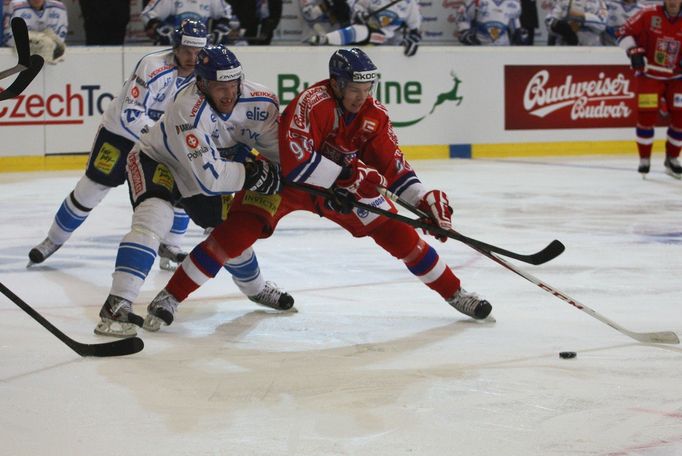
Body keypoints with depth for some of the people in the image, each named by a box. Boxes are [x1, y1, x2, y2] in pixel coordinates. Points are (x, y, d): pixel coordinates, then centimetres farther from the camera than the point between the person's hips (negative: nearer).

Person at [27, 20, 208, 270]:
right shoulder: (154, 67, -32)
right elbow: (130, 115, -35)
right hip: (121, 130, -5)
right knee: (91, 188, 0)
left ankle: (170, 245, 10)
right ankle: (53, 240, 18)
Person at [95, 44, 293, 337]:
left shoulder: (258, 101, -24)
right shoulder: (188, 111, -40)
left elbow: (278, 147, -15)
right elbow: (209, 178, -42)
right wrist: (254, 174, -33)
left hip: (204, 168, 6)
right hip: (155, 161, -6)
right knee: (154, 218, -31)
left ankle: (255, 288, 46)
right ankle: (116, 306, -35)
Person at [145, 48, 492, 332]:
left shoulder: (374, 115, -13)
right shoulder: (310, 104, -32)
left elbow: (392, 167, -8)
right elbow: (294, 162, -39)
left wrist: (424, 199, -20)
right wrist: (348, 174, -38)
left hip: (342, 182, 5)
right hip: (284, 179, -5)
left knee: (398, 232, -3)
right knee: (237, 231, -21)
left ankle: (454, 294, 11)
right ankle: (170, 296, -11)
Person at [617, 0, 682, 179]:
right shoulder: (649, 14, -12)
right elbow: (624, 33, -9)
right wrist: (633, 52, -22)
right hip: (649, 75, -3)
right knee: (646, 116, -8)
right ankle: (644, 159, 8)